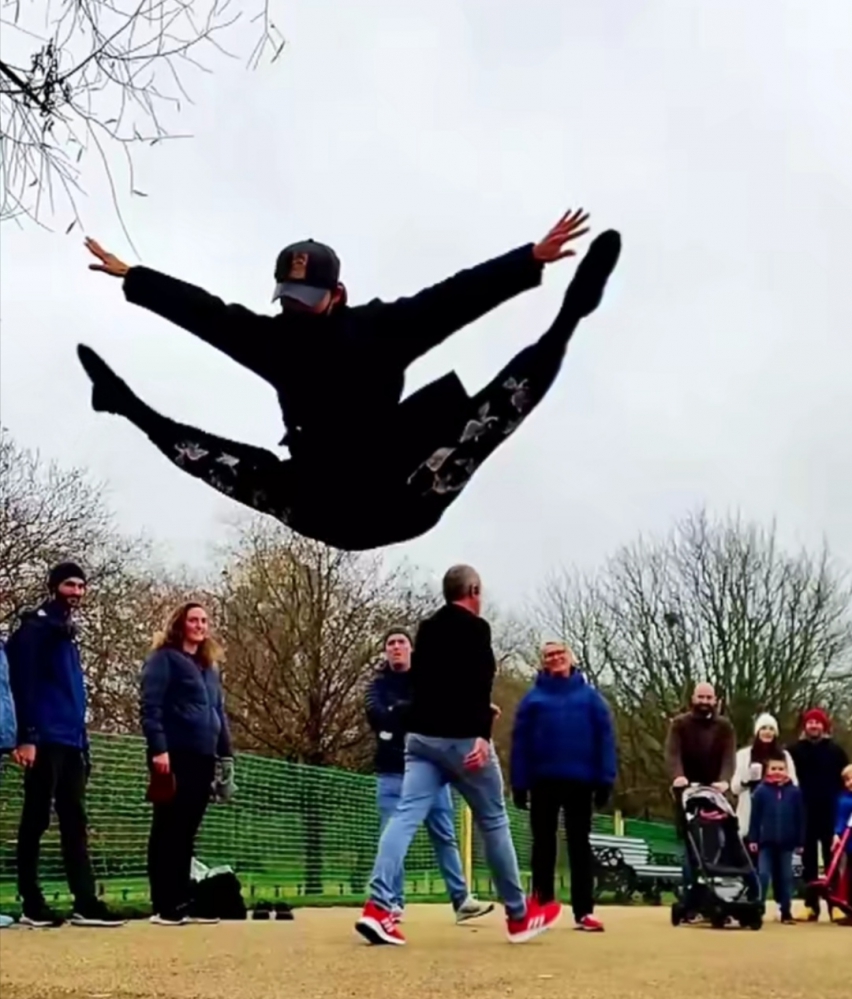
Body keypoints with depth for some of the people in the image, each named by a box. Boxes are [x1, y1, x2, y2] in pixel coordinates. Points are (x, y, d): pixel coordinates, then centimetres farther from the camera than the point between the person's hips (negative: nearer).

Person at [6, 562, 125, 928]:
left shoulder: (68, 633, 22)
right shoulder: (36, 627, -3)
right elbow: (23, 683, -13)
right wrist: (26, 737, -21)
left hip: (71, 742, 8)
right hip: (45, 740, -8)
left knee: (74, 823, 5)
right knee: (36, 820, -3)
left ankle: (86, 903, 4)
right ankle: (31, 903, 2)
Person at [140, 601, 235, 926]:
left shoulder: (210, 668, 22)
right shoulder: (164, 659, 0)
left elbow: (219, 713, 24)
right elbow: (150, 706, -10)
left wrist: (226, 754, 16)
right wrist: (158, 749, -19)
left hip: (203, 758, 7)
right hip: (174, 755, -7)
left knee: (186, 831, 9)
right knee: (167, 829, -4)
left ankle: (182, 902, 12)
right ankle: (163, 906, -3)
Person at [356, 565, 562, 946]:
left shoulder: (426, 630, 18)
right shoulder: (474, 628, -6)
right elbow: (477, 683, -19)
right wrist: (482, 733, -27)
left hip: (421, 735, 7)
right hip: (461, 738, -6)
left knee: (406, 815, -5)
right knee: (493, 821, 6)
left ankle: (378, 908, -21)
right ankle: (519, 915, 17)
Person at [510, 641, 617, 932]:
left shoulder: (589, 696, 5)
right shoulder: (534, 698, 4)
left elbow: (605, 737, 1)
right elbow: (520, 741, 0)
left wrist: (605, 779, -7)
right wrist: (519, 782, -7)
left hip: (580, 780, 0)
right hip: (543, 781, 0)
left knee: (579, 845, 5)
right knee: (543, 844, 8)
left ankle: (584, 911, 6)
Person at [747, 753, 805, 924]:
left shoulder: (794, 792, -2)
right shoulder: (761, 791, -4)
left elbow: (800, 818, 2)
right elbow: (755, 817, -3)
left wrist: (800, 842, 1)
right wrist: (753, 839, -6)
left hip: (786, 842, 1)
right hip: (766, 842, -1)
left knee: (786, 877, 10)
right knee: (763, 875, -1)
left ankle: (786, 912, 17)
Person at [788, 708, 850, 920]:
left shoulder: (836, 750, 5)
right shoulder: (795, 751, 5)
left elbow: (844, 780, 4)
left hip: (830, 812, -1)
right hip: (804, 813, 1)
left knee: (832, 859, 2)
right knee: (808, 861, 5)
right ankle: (811, 905, 9)